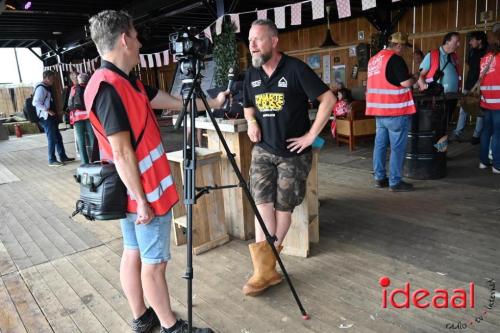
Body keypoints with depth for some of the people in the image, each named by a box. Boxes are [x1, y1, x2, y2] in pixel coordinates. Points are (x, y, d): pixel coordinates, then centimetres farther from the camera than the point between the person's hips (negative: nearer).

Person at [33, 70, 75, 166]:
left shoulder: (46, 88, 17)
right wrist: (48, 110, -21)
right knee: (52, 139, -5)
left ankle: (63, 157, 21)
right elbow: (36, 102, -22)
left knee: (58, 138, 13)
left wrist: (54, 112, 12)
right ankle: (52, 160, 2)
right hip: (46, 118, -10)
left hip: (51, 117, 10)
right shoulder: (41, 88, -13)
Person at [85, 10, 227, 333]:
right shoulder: (109, 87, -21)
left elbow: (172, 101, 17)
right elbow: (122, 152, -23)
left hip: (134, 191, 10)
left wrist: (211, 103, 23)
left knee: (133, 253, 17)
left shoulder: (124, 82, 9)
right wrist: (142, 200, -19)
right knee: (154, 262, 3)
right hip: (144, 193, -10)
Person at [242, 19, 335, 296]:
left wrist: (311, 135, -14)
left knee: (283, 207, 2)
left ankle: (267, 264, 20)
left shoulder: (295, 69, -11)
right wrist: (251, 122, 0)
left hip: (293, 152, -4)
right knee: (262, 201, -10)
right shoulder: (252, 74, 6)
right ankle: (265, 268, -4)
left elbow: (328, 99, -12)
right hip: (263, 149, 4)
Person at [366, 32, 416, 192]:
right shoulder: (395, 59, -12)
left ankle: (379, 178, 17)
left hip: (379, 109, 8)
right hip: (396, 110, -8)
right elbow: (406, 83, -17)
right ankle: (395, 182, 3)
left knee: (380, 144, 11)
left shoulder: (374, 59, 13)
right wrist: (414, 79, 4)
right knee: (397, 147, -2)